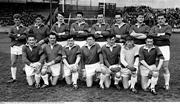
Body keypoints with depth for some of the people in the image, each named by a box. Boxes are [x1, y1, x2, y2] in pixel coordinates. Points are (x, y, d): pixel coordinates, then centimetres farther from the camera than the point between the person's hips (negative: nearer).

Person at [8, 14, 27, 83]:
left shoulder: (24, 28, 4)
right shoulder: (12, 28, 12)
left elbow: (24, 36, -13)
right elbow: (9, 35, -6)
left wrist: (16, 37, -8)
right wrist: (19, 35, -11)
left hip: (22, 46, -3)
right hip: (13, 46, 3)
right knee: (13, 63, 3)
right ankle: (13, 78, 10)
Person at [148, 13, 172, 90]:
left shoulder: (168, 27, 7)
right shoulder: (154, 27, 17)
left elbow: (167, 37, -10)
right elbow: (150, 34, -3)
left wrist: (156, 36, -5)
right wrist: (161, 34, -9)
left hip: (165, 47, -2)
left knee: (165, 67, -1)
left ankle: (167, 84, 9)